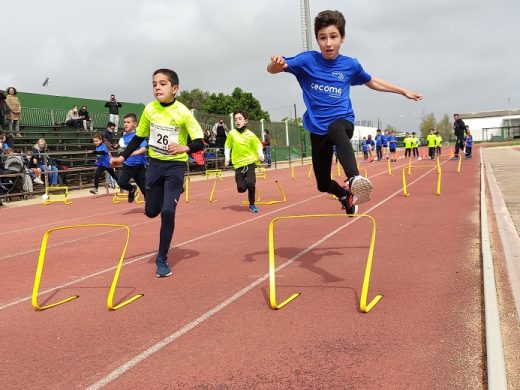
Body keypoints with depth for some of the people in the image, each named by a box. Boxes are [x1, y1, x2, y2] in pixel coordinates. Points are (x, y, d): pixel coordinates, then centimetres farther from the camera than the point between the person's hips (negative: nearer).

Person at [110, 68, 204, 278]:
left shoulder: (183, 112, -16)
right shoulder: (149, 109, -3)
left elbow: (199, 142, -17)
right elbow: (138, 137, 10)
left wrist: (184, 148, -36)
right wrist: (123, 157, 3)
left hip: (175, 166, -4)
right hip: (155, 164, 5)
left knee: (167, 211, -15)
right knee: (151, 211, 12)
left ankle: (162, 259, 2)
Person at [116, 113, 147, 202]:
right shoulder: (124, 136, 7)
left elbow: (144, 148, -28)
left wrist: (135, 153, -41)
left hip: (139, 165, -5)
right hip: (127, 165, 5)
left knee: (144, 188, 3)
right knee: (121, 182, -17)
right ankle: (132, 189, 16)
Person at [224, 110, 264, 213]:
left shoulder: (250, 135, -4)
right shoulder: (232, 133, -2)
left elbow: (259, 145, 8)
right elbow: (227, 146, 11)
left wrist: (260, 155, -7)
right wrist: (226, 158, 4)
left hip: (250, 162, -1)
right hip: (238, 163, 1)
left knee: (250, 183, -20)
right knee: (241, 188, -5)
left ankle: (252, 204, 3)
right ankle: (247, 182, 34)